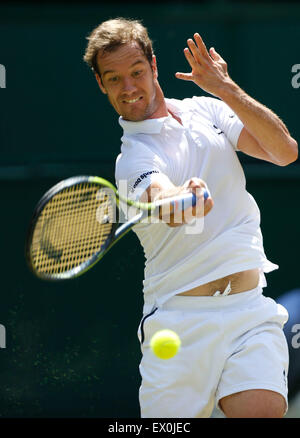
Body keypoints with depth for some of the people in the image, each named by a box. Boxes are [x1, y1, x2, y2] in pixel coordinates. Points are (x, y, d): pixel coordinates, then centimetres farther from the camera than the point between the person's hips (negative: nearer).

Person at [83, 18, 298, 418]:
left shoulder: (205, 111, 13)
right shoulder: (133, 157, -3)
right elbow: (162, 195, -26)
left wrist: (226, 89, -6)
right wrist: (184, 199, -50)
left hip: (250, 309, 2)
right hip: (179, 319, -2)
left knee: (261, 410, -23)